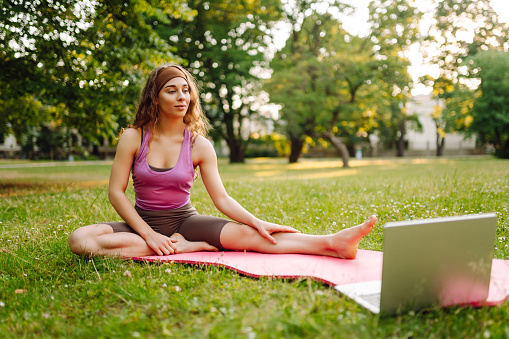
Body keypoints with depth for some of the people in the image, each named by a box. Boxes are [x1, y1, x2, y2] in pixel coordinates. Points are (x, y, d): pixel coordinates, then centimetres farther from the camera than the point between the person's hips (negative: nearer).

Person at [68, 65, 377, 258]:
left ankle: (333, 243, -33)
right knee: (80, 239, -27)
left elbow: (222, 198, -6)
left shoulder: (200, 145, -5)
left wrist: (258, 222, -21)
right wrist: (148, 234, -16)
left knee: (246, 235, -25)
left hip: (184, 220, 0)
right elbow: (116, 192, -6)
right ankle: (181, 248, -26)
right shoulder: (133, 138, -7)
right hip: (143, 222, 1)